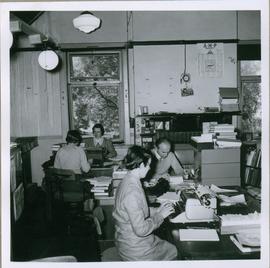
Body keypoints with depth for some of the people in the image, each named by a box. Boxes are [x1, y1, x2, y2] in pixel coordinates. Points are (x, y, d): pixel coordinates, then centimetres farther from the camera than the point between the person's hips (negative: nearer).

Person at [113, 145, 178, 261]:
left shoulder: (127, 181, 2)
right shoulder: (132, 192, -30)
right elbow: (141, 229, -27)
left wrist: (157, 210, 5)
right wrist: (160, 215, -15)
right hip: (135, 249, -9)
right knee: (175, 252, 8)